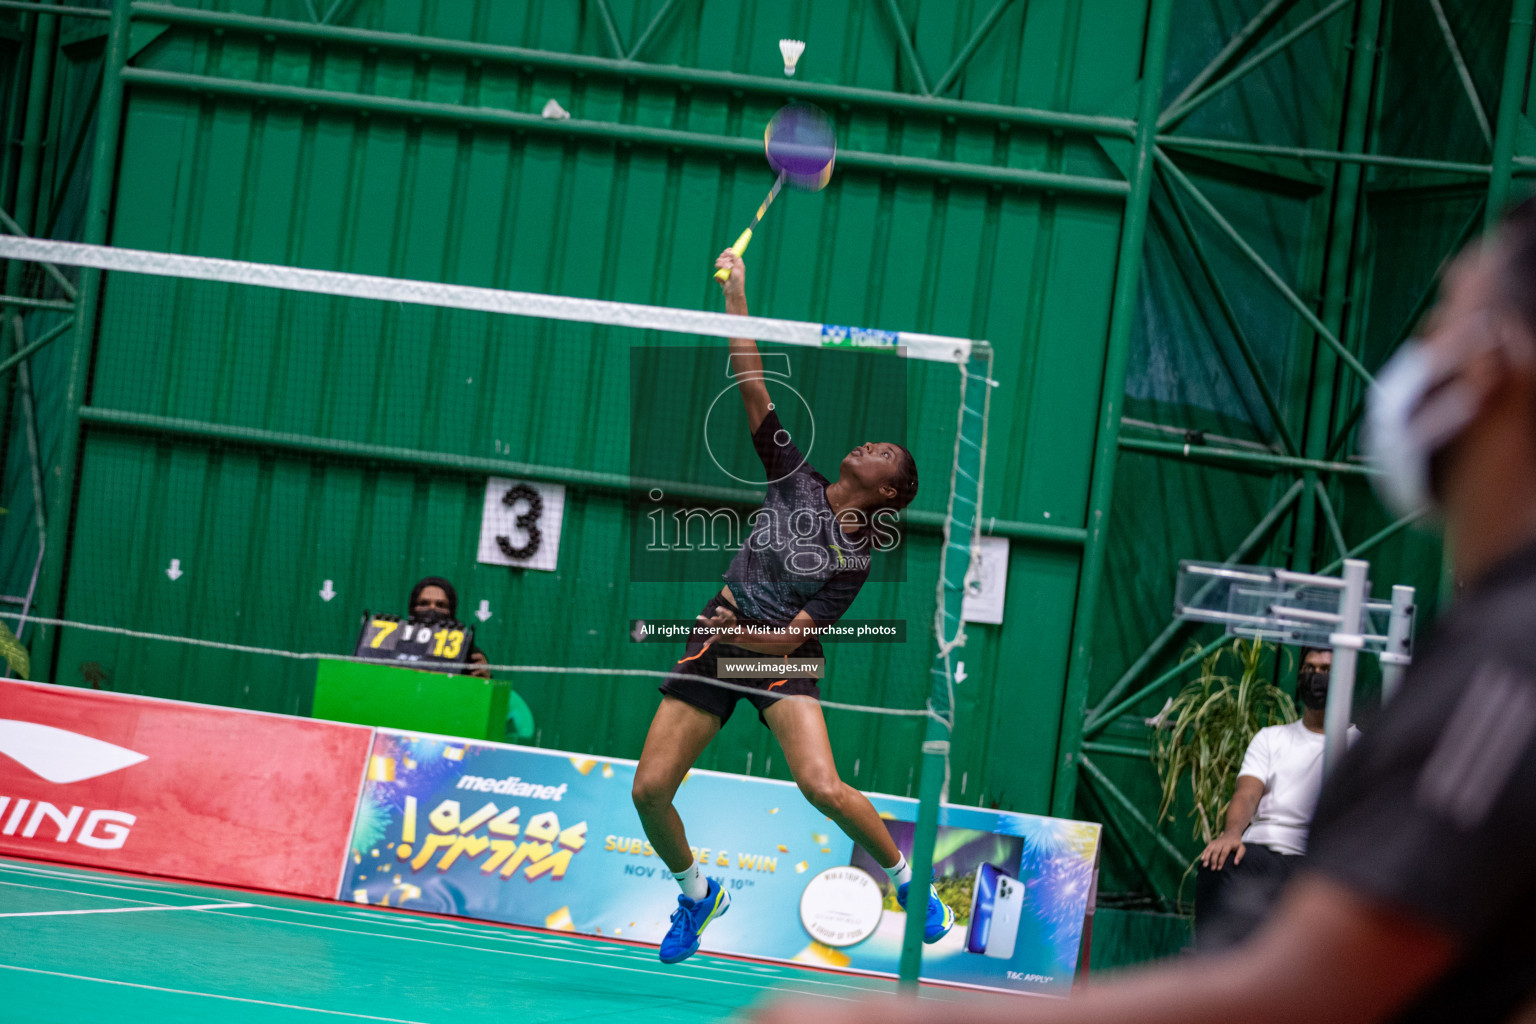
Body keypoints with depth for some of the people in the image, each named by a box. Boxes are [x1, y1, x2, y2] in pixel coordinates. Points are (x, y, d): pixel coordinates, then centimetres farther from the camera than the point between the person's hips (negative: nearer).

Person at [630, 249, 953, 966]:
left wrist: (740, 633, -26)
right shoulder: (796, 479, 1)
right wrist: (735, 296, -3)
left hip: (780, 655, -4)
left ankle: (908, 881, 0)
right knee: (649, 790, -5)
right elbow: (750, 384, 0)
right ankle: (698, 894, 23)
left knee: (822, 786, -26)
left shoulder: (855, 557, -8)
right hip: (715, 642, 4)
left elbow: (794, 635, -12)